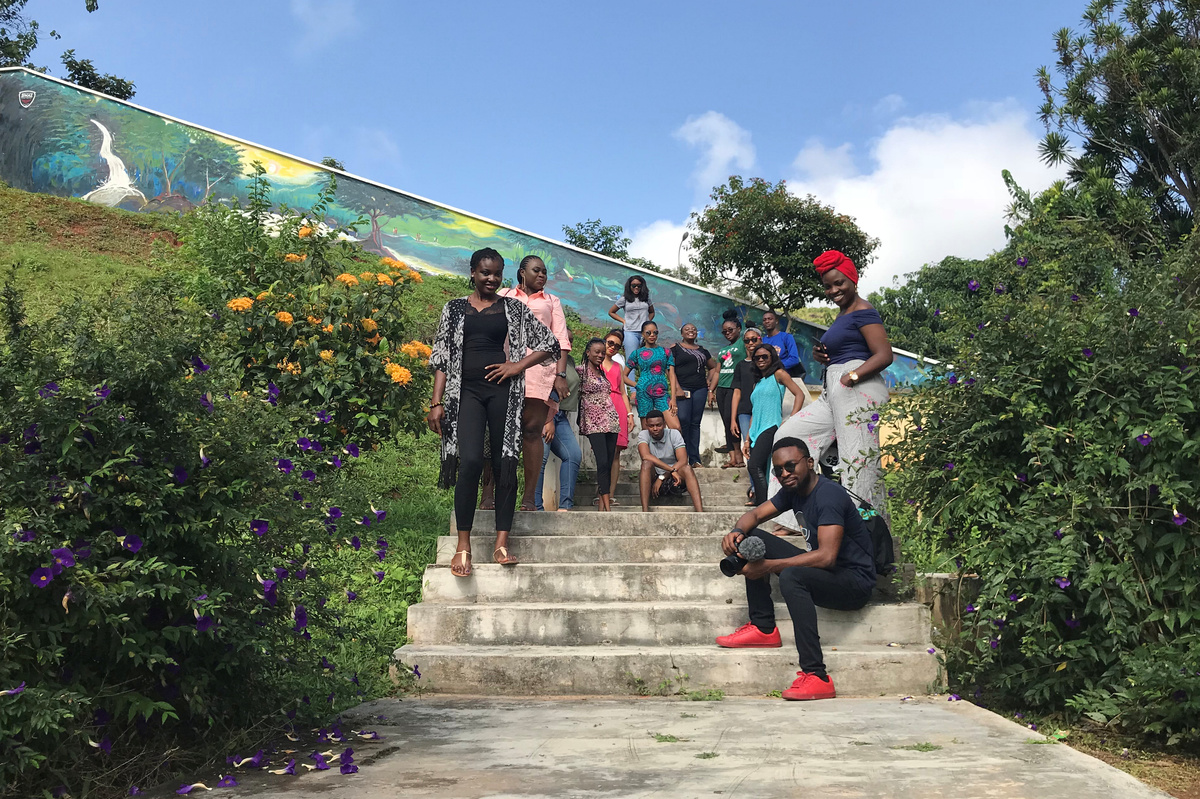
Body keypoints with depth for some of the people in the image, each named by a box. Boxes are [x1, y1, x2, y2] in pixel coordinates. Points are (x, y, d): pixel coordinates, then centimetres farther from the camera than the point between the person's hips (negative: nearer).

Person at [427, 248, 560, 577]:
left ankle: (501, 544, 5)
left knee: (506, 464, -1)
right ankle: (463, 545, -8)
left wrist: (517, 366, -2)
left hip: (503, 390, 1)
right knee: (470, 461, -16)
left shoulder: (514, 308, 12)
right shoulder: (455, 308, 13)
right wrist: (436, 403, 1)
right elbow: (442, 358, 9)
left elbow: (550, 343, 11)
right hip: (467, 390, -1)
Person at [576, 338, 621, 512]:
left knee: (609, 464, 2)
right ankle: (607, 506, -15)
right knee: (602, 463, -15)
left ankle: (602, 504, 5)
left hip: (611, 422, 7)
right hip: (594, 423, -7)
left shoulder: (602, 372, 19)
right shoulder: (580, 371, -2)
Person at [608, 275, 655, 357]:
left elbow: (652, 312, 28)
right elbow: (611, 312, 16)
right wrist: (623, 321, 6)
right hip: (630, 332, -2)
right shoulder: (624, 299, 7)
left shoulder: (646, 298, 14)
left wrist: (648, 321, 9)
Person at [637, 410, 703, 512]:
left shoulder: (674, 434, -2)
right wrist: (671, 470, -33)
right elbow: (645, 456, -26)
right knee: (647, 464, -30)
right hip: (652, 479, -1)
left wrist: (662, 478, -24)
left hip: (672, 480, 1)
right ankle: (645, 511, -41)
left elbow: (683, 461, -15)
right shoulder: (643, 435, -5)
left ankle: (700, 513, -43)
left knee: (686, 469, -29)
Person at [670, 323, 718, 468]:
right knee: (683, 422, -11)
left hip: (700, 390, 4)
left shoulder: (702, 351, 18)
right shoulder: (675, 349, 5)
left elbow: (713, 367, 28)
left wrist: (709, 380, 11)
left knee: (695, 423, 5)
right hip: (683, 389, -4)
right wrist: (677, 388, -14)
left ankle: (695, 459, 7)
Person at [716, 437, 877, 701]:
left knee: (791, 576, -38)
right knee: (751, 539, 3)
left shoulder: (829, 494, -23)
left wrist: (768, 566, -31)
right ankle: (764, 628, 2)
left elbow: (826, 557, -32)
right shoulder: (793, 490, 5)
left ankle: (816, 677, -37)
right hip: (820, 571, 9)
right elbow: (755, 514, 12)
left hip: (855, 582, -9)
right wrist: (737, 531, -13)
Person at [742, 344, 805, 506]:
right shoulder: (757, 382, 23)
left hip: (770, 427, -8)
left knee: (755, 466, -23)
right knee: (755, 468, 2)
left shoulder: (778, 374, 5)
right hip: (756, 431, 8)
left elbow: (799, 394, -6)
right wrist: (748, 440, 17)